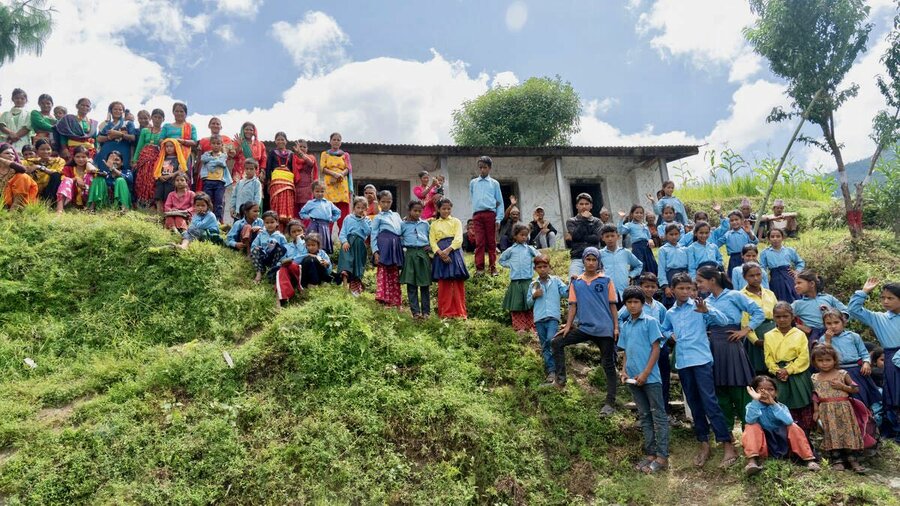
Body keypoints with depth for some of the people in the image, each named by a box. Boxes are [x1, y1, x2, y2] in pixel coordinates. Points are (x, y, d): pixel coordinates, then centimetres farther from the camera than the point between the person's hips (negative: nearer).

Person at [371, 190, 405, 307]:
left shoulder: (396, 215, 19)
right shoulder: (378, 217, 5)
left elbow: (402, 230, 21)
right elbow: (373, 235, -1)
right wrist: (375, 251, -10)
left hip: (396, 245, 5)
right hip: (384, 245, -5)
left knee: (395, 275, 9)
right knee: (383, 273, -8)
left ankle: (395, 301, 15)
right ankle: (383, 298, -8)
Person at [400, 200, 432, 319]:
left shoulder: (425, 224, 12)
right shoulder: (403, 224, 7)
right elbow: (399, 238, 13)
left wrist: (431, 246, 4)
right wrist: (404, 246, -1)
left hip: (423, 254, 1)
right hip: (410, 254, -1)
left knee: (425, 284, 2)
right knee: (411, 284, -2)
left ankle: (426, 311, 8)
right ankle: (415, 311, 3)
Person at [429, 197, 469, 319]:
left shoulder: (456, 221, 11)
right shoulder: (434, 224, 15)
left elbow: (459, 239, -1)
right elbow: (432, 241, 4)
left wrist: (448, 250, -17)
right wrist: (441, 253, -14)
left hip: (453, 252, -1)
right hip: (440, 254, 1)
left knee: (458, 283, -4)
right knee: (443, 284, 0)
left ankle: (460, 312, 1)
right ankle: (445, 312, 6)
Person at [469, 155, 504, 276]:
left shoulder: (494, 183, 9)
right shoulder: (473, 183, 14)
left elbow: (500, 202, 7)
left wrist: (499, 219, -1)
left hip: (490, 214, -1)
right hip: (477, 215, 1)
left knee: (492, 242, 1)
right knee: (479, 242, -3)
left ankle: (493, 267, 5)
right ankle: (479, 268, -3)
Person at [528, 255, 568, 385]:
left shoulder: (556, 280, 9)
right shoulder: (533, 284, 14)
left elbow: (566, 292, -3)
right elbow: (528, 303, 17)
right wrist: (534, 296, -2)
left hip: (553, 317, -3)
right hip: (539, 319, 3)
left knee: (550, 340, -21)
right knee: (544, 346, 6)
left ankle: (551, 371, -14)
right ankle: (552, 371, 14)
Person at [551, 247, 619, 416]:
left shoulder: (606, 281, 1)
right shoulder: (576, 283, 7)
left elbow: (612, 305, 1)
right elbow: (573, 305, 6)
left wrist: (616, 327, -3)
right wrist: (568, 325, -2)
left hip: (605, 329, -2)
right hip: (584, 327, 3)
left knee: (609, 365, 3)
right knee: (557, 342, -12)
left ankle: (610, 403, 10)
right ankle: (560, 378, -5)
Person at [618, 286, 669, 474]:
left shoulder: (650, 321, -4)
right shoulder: (624, 326, 12)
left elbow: (656, 349, -8)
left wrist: (645, 373, -14)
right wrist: (624, 371, 2)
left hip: (650, 377, -6)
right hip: (633, 379, 6)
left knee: (658, 415, 0)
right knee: (644, 417, 11)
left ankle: (662, 456, 2)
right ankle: (650, 453, 18)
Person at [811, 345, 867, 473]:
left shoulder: (842, 374, 2)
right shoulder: (815, 378, 6)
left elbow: (856, 389, 4)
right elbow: (815, 396, 10)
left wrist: (842, 386, -11)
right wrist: (816, 411, 3)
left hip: (843, 408, -1)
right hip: (826, 412, 1)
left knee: (848, 432, -3)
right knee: (832, 434, -3)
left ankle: (853, 460, 3)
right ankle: (837, 460, 1)